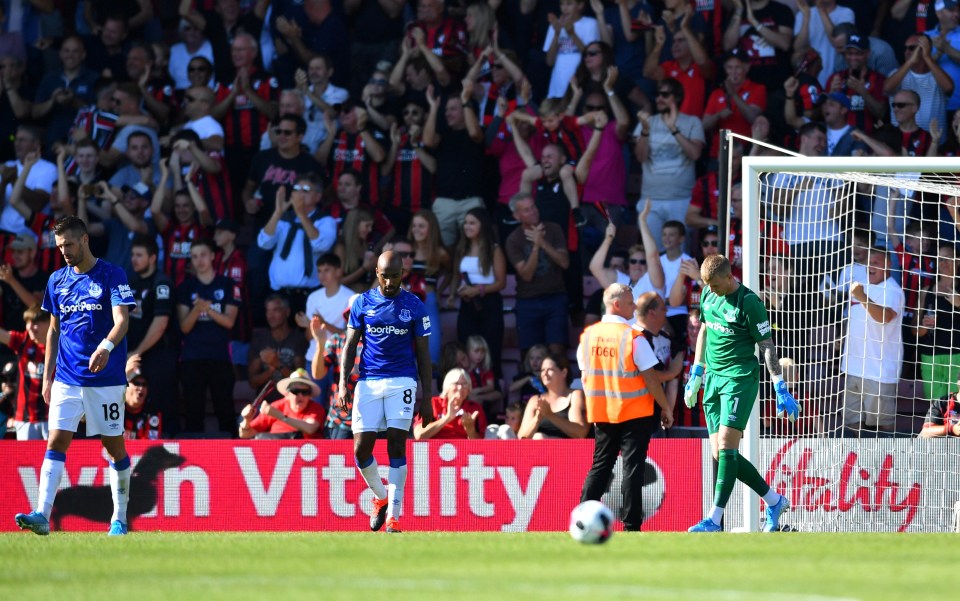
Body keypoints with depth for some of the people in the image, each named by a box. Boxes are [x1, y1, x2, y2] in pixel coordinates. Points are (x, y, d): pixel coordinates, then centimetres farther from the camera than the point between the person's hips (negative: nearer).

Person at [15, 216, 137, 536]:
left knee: (114, 446, 4)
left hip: (106, 378, -4)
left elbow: (121, 320, -15)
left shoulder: (112, 275, -4)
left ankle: (119, 518, 15)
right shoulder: (57, 281, 11)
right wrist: (47, 376, 13)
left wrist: (107, 346, -35)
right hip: (66, 379, 4)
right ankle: (42, 515, -17)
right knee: (56, 441, -9)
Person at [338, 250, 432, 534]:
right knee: (361, 450, -5)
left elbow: (423, 355, 7)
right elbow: (350, 346, 9)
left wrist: (426, 398, 3)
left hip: (402, 381, -2)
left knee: (397, 447, -10)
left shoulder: (414, 306, 4)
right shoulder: (362, 303, 6)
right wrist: (343, 383, -4)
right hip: (368, 382, 2)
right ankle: (381, 496, 22)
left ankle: (393, 517, -9)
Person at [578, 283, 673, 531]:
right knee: (633, 467, -2)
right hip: (635, 414, -5)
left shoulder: (588, 336, 2)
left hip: (601, 414, 5)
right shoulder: (633, 337, -14)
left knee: (600, 467, 13)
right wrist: (666, 408, -2)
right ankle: (631, 525, -4)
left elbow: (584, 376, 11)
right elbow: (650, 378, -13)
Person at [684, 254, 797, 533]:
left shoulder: (749, 302, -12)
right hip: (713, 379, 8)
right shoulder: (708, 295, 9)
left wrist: (781, 388, -11)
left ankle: (715, 519, -19)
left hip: (740, 377, -8)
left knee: (726, 446, -17)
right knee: (720, 454, 3)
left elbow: (767, 346, -9)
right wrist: (696, 373, 24)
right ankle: (773, 500, 19)